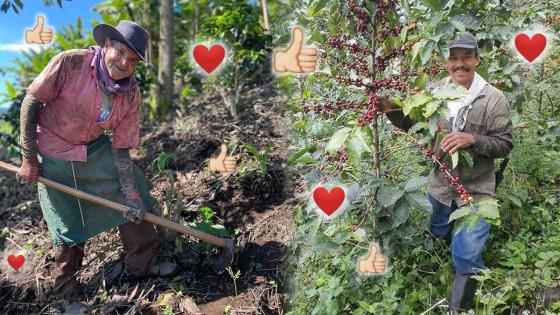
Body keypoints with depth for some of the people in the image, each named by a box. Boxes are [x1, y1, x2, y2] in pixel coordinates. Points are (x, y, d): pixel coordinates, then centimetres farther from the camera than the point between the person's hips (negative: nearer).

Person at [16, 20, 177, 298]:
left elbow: (121, 148, -9)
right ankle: (65, 285, 31)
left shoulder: (131, 95, -14)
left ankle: (143, 263, 21)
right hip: (54, 155, -4)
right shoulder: (70, 63, -27)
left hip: (97, 150, 4)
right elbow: (31, 102, -17)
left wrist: (131, 193, -15)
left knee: (134, 200, 1)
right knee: (69, 222, 6)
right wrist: (28, 159, -16)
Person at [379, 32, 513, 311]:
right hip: (439, 186, 4)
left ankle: (462, 305, 34)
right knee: (436, 238, 26)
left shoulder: (493, 99, -16)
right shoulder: (433, 91, -6)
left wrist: (473, 139, -29)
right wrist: (391, 109, -13)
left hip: (475, 191, -4)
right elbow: (411, 124, 6)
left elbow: (505, 145, -13)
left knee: (466, 255, 4)